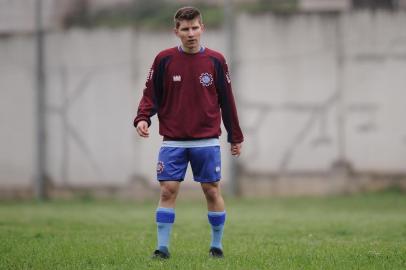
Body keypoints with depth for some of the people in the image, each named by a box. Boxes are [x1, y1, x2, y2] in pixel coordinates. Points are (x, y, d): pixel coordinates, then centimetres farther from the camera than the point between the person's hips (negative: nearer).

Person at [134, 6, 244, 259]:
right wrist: (143, 118, -16)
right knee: (168, 191, -6)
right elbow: (151, 95, 3)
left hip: (207, 141, 0)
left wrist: (236, 137, 10)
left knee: (212, 191, 2)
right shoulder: (164, 59, 0)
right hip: (173, 141, 0)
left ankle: (217, 245, 14)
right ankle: (163, 246, -2)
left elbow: (227, 100, 7)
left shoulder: (215, 60, 1)